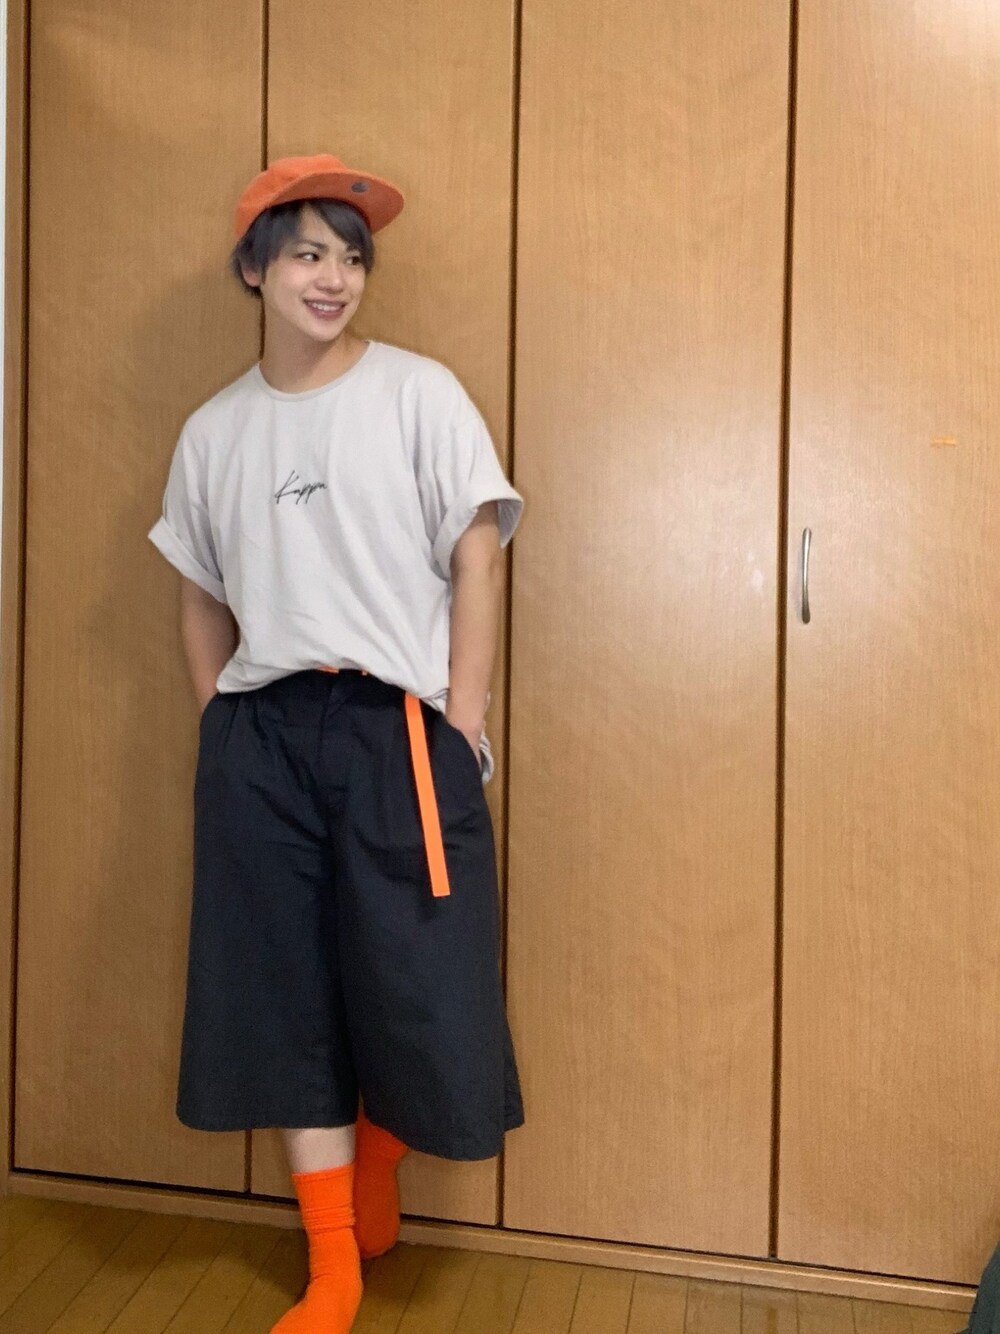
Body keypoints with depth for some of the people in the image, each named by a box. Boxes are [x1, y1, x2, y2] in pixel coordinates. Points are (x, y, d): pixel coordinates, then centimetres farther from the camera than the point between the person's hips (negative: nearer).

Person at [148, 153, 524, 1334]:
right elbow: (203, 599, 17)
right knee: (287, 1001, 7)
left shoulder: (420, 395, 1)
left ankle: (373, 1181, 35)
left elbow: (477, 558, -3)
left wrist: (459, 731, -9)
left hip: (395, 727, -3)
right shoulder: (212, 432, 12)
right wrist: (219, 731, 8)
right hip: (257, 738, 4)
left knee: (419, 992, 0)